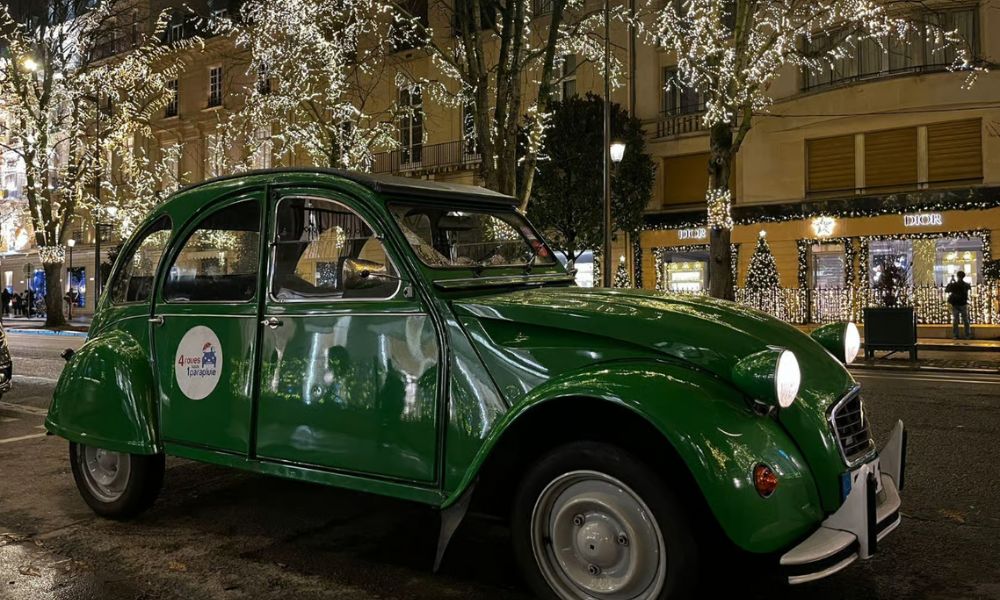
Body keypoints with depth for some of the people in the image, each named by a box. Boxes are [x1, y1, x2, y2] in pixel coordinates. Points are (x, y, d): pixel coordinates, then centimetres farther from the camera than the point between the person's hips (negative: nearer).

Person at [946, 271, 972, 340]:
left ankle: (955, 335, 6)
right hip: (963, 305, 1)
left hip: (955, 305, -1)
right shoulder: (966, 285, -6)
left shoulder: (953, 285, -12)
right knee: (966, 320, 9)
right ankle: (968, 335, 10)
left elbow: (946, 290, 0)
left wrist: (951, 282, 7)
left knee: (955, 321, 7)